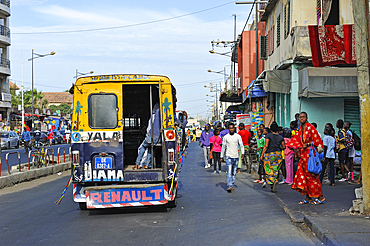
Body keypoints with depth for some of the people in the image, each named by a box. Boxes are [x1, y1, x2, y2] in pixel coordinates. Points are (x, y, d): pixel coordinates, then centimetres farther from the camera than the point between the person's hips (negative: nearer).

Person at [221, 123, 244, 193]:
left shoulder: (238, 136, 4)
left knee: (234, 172, 8)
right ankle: (229, 186, -18)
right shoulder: (225, 137, 3)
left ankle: (232, 185, 19)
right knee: (229, 172, -12)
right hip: (228, 157, -2)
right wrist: (222, 157, 9)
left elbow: (241, 145, -2)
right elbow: (223, 147, 9)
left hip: (236, 157, 2)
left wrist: (242, 153, -17)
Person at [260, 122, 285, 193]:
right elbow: (283, 147, 10)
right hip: (278, 154, 4)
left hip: (269, 155, -4)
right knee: (275, 170, 11)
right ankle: (273, 188, 8)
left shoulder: (268, 136, -7)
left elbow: (266, 146, -11)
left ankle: (273, 181, -21)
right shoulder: (281, 137, 5)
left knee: (269, 171, 4)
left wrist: (262, 155, -7)